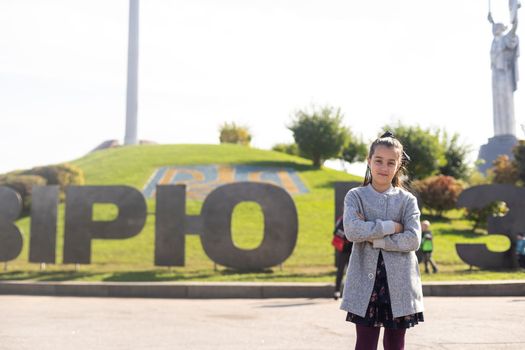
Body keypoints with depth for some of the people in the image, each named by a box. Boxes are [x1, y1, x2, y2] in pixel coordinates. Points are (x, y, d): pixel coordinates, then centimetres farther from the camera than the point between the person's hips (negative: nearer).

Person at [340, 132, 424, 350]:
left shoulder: (407, 200, 4)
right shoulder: (356, 196, 2)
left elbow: (413, 240, -9)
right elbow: (352, 231, -16)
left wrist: (372, 239, -13)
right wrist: (391, 226, -13)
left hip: (399, 284, 1)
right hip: (365, 282, -1)